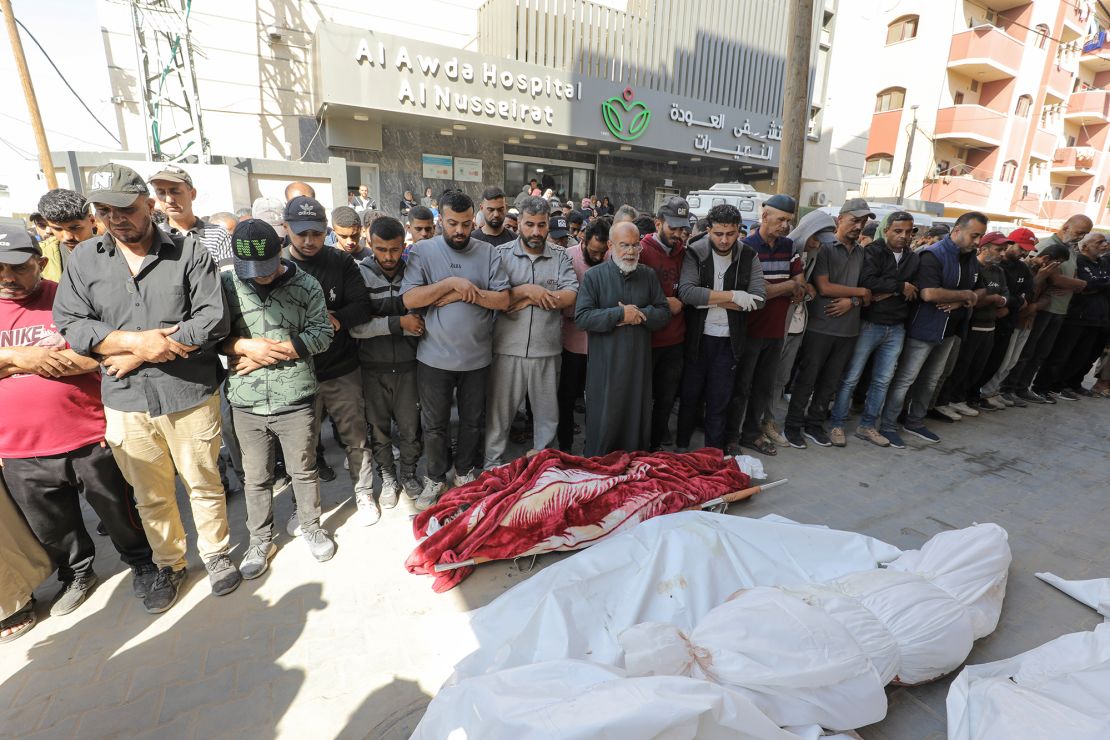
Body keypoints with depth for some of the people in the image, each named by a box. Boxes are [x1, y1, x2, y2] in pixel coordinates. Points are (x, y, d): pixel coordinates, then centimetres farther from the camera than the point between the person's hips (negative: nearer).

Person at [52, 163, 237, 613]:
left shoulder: (189, 253, -4)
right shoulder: (84, 259, 5)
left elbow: (213, 320, -14)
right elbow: (69, 324, 0)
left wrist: (139, 354, -13)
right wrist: (139, 340, -17)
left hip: (190, 394, -3)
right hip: (126, 402, 3)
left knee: (204, 483, 11)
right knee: (150, 495, 17)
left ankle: (216, 552, 33)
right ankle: (168, 564, 37)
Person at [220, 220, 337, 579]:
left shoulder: (305, 285, -4)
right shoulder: (226, 284, -2)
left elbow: (321, 333, -9)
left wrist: (271, 352, -14)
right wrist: (248, 346, -17)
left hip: (295, 399, -1)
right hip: (246, 402, 1)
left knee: (304, 470, 14)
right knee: (256, 478, 16)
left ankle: (311, 526, 36)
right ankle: (260, 540, 35)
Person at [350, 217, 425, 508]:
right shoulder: (359, 274, -8)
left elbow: (422, 322, -8)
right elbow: (356, 327, -16)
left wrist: (379, 320, -17)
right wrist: (398, 322, -22)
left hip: (407, 365, 0)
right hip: (373, 366, 0)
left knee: (410, 427, 11)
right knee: (378, 428, 14)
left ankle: (409, 475, 35)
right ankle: (388, 479, 35)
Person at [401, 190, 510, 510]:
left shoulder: (489, 252, -1)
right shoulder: (423, 251, -4)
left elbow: (503, 300, -9)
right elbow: (410, 299, -15)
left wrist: (461, 293, -17)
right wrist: (452, 282, -20)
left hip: (477, 357, 1)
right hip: (434, 358, -1)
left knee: (472, 421, 17)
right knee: (434, 424, 13)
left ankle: (465, 472, 39)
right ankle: (435, 479, 34)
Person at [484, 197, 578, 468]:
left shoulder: (561, 257, 5)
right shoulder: (502, 254, 1)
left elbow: (571, 295, -8)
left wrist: (528, 299, -13)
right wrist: (526, 290, -16)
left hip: (547, 349, 2)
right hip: (508, 347, -2)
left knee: (547, 410, 16)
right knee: (499, 410, 10)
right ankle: (492, 463, 28)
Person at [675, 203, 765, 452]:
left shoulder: (749, 257, -1)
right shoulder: (695, 252, -8)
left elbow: (759, 298, -11)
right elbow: (686, 291, -23)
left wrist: (710, 300, -18)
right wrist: (732, 296, -22)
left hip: (729, 339, 2)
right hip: (696, 337, -1)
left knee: (719, 401, 10)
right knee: (690, 395, 12)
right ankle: (682, 446, 31)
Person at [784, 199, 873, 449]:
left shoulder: (861, 253, 13)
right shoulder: (824, 248, -5)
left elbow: (867, 292, 13)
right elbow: (824, 287, -14)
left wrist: (852, 301, -9)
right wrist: (860, 292, -4)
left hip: (848, 329, 6)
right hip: (820, 327, -6)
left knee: (830, 382, 11)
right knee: (807, 379, 1)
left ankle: (814, 424, 24)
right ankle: (793, 426, 12)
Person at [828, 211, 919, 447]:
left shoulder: (913, 258, 10)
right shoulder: (873, 252, -5)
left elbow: (915, 292, -1)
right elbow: (867, 282, -22)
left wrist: (887, 293, -14)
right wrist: (900, 287, -13)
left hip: (896, 328, 6)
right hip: (869, 325, -6)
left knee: (883, 380, 10)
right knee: (851, 377, -1)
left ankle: (867, 426, 22)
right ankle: (837, 424, 10)